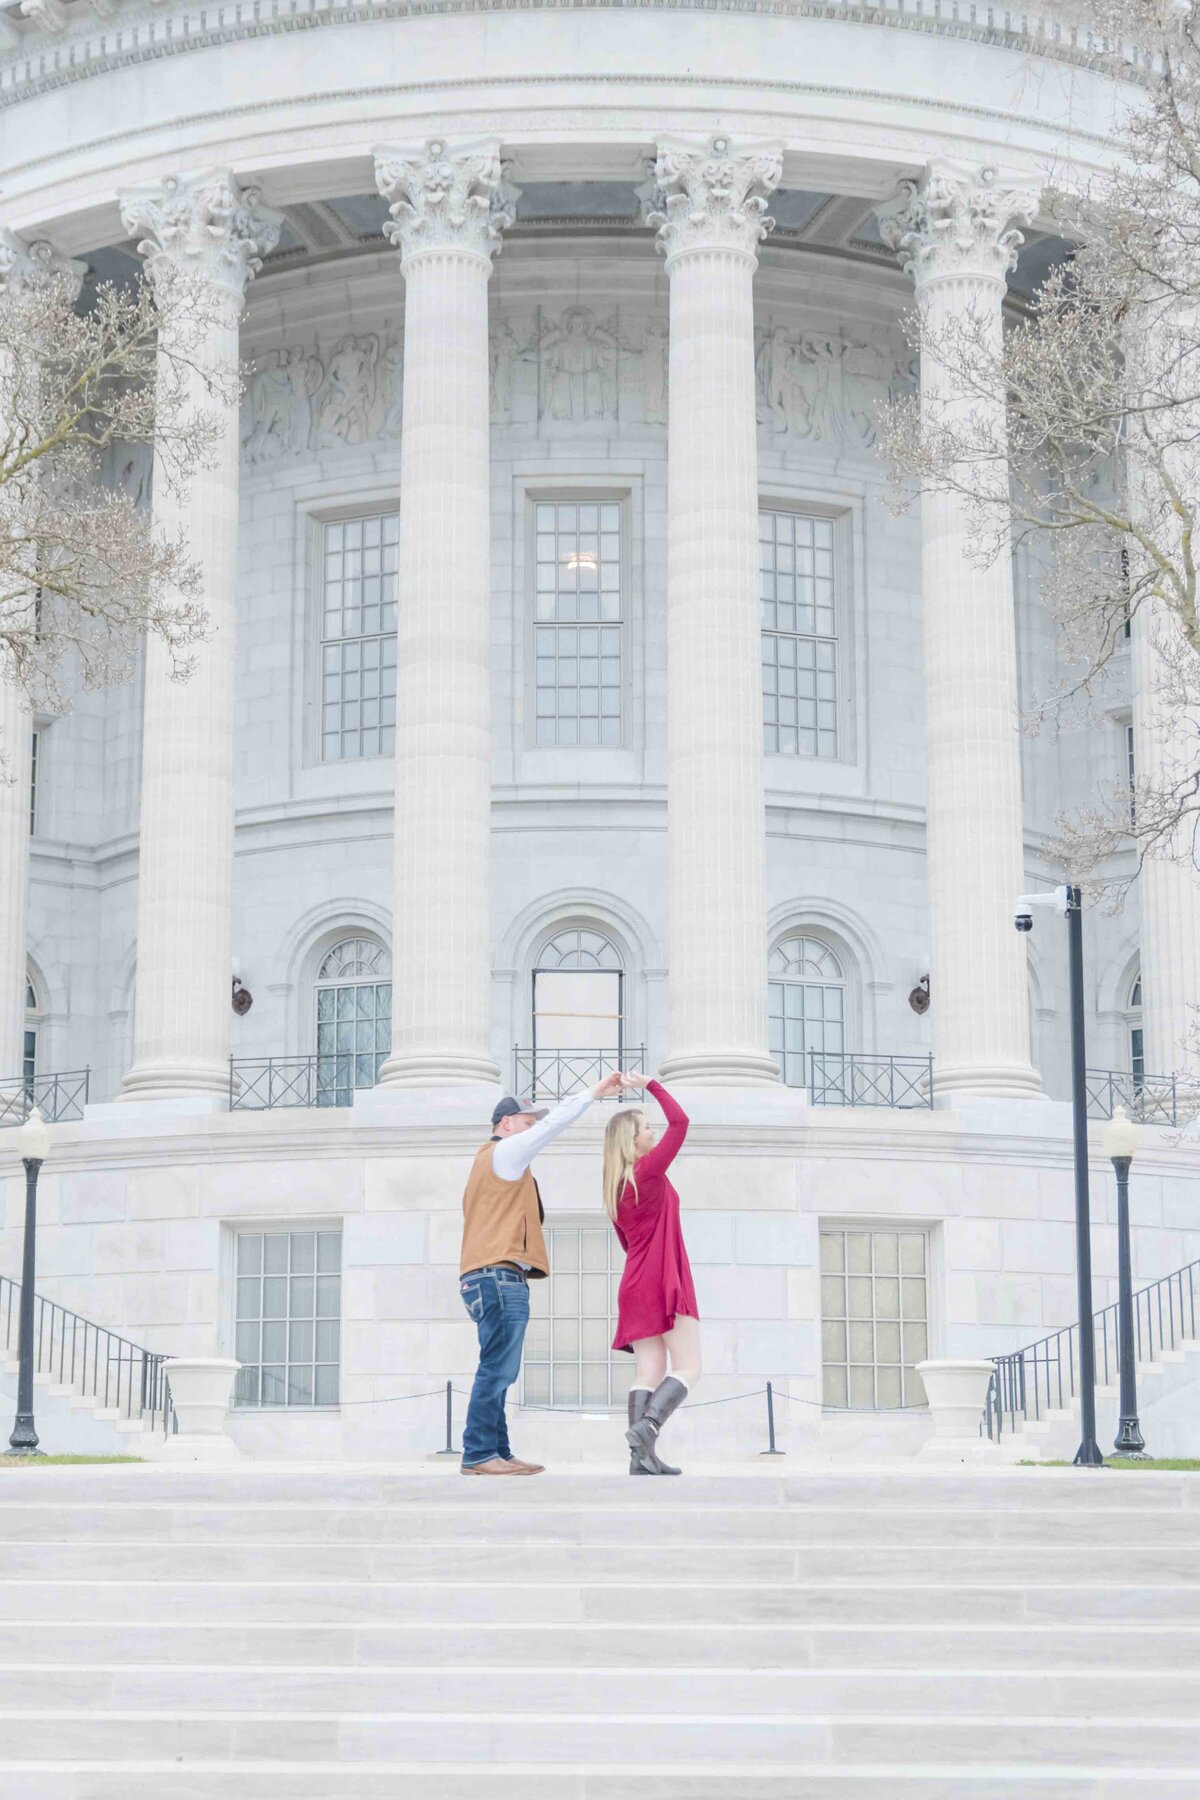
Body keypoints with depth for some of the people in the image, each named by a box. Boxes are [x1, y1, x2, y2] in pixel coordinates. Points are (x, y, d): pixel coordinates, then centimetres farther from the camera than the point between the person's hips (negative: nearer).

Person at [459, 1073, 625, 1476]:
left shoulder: (494, 1161, 26)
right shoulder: (505, 1152, -2)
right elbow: (554, 1123, -7)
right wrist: (594, 1093, -1)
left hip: (491, 1278, 10)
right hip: (500, 1276, -10)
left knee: (498, 1371, 8)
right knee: (497, 1370, -13)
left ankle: (497, 1453, 7)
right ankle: (479, 1454, -16)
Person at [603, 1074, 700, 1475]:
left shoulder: (617, 1186, 14)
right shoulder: (649, 1172, -8)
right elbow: (680, 1122, -11)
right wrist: (650, 1085, -3)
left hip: (635, 1285, 8)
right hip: (666, 1282, -7)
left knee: (649, 1371, 0)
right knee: (687, 1368, -7)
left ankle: (642, 1456, -11)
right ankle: (647, 1426, -28)